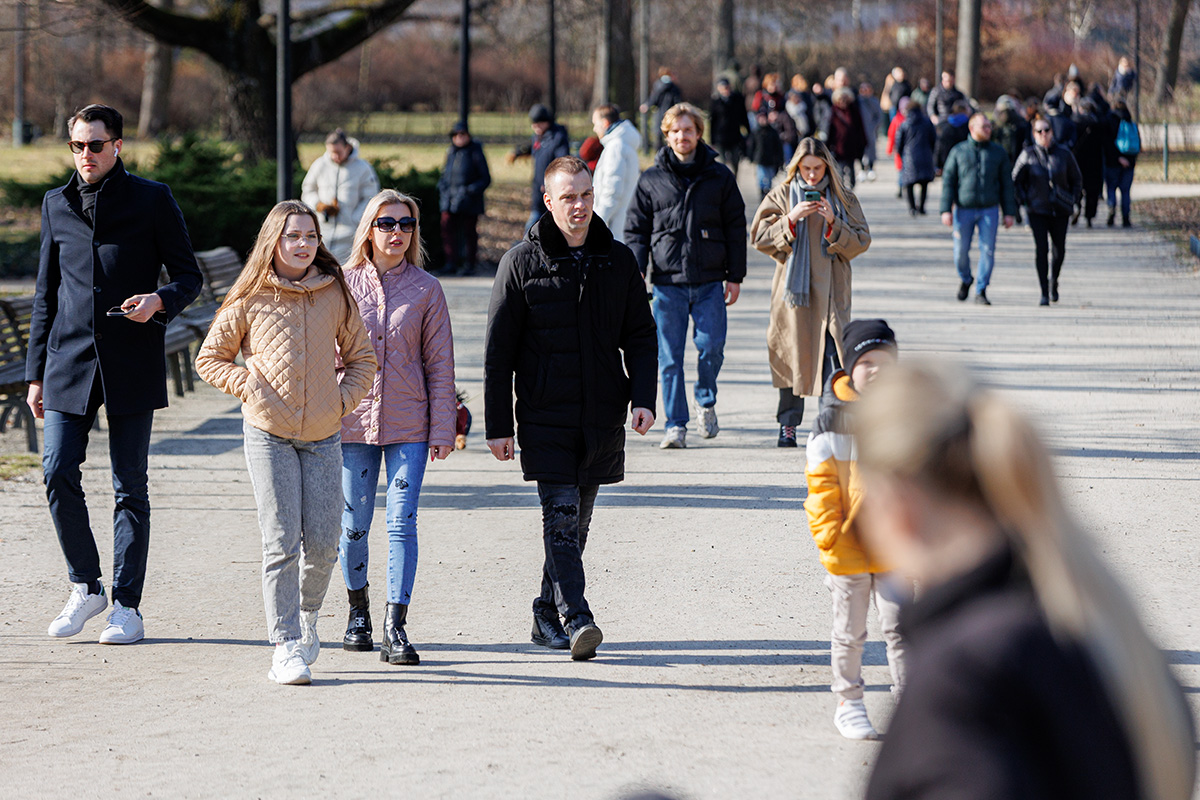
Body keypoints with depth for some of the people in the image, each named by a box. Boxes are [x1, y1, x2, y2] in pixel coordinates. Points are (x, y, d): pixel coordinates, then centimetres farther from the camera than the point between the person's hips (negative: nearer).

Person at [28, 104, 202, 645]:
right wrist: (36, 372, 12)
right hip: (70, 359, 3)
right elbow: (46, 293, 16)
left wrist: (159, 300, -20)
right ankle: (86, 587, 11)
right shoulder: (57, 205, 12)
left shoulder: (151, 199, 1)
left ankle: (127, 607, 6)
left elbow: (188, 275, 3)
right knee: (58, 472, -7)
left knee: (130, 486, 0)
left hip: (131, 362, -3)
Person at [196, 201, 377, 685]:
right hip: (268, 432, -2)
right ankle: (286, 646, -4)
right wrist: (248, 386, -7)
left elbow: (361, 357, 15)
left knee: (322, 543, 1)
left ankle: (307, 618, 28)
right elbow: (210, 358, 8)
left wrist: (343, 399, 0)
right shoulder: (250, 300, -1)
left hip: (323, 436, 2)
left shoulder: (335, 295, 5)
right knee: (281, 541, -8)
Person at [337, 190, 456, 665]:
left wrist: (442, 430, 0)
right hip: (353, 419, 1)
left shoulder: (425, 289, 3)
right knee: (354, 523, 8)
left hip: (408, 423, -1)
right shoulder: (344, 284, 2)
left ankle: (396, 628, -7)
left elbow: (439, 364, 4)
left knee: (402, 522, -8)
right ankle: (358, 611, 29)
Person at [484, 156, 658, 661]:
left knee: (577, 520, 10)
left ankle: (547, 616, 22)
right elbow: (498, 349, -1)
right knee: (561, 514, -14)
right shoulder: (522, 263, -2)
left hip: (603, 417, 4)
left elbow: (640, 335, 12)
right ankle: (576, 621, -21)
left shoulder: (617, 260, 8)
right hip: (545, 416, -4)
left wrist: (643, 398, -3)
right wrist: (497, 425, -4)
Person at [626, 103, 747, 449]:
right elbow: (636, 230, 8)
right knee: (670, 356, -1)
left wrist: (735, 277, 5)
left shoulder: (719, 177, 7)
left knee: (711, 346, -7)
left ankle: (706, 401, 21)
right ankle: (675, 425, 5)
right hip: (667, 281, 0)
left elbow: (736, 227, 10)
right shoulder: (651, 180, 6)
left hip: (710, 281, 0)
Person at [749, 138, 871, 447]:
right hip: (793, 288, 0)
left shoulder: (843, 199, 8)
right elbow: (759, 237, 1)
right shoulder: (782, 196, 7)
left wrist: (833, 224, -12)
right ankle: (788, 424, 15)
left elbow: (861, 242, 4)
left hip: (831, 290, 0)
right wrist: (791, 220, -14)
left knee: (833, 353, -11)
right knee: (792, 355, 4)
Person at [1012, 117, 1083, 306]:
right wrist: (1024, 201, -3)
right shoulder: (1028, 155, -2)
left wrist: (1073, 200, 3)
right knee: (1040, 248, -12)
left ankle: (1053, 282, 31)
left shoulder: (1064, 154, 1)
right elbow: (1016, 180, 6)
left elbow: (1077, 179, 13)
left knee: (1059, 249, 5)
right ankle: (1044, 292, -7)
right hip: (1037, 210, -2)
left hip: (1060, 210, 2)